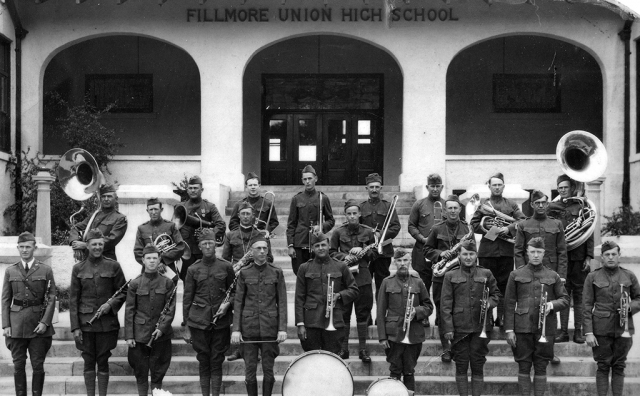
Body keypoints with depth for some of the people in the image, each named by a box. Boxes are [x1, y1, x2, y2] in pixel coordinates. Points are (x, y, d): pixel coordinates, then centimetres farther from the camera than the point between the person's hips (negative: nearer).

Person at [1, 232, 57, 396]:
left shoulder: (45, 270, 2)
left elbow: (51, 298, 0)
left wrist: (45, 322, -9)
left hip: (39, 324, -1)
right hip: (16, 324, 1)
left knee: (38, 365, 1)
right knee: (18, 365, 3)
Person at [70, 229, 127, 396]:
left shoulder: (113, 266, 1)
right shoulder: (78, 269, 3)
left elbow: (123, 292, 7)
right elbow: (73, 299, 3)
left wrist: (110, 304, -12)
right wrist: (75, 327, -3)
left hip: (107, 323, -1)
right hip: (85, 323, 1)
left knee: (103, 361, 3)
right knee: (89, 361, 5)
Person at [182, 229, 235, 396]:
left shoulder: (226, 267, 2)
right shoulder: (193, 270, 3)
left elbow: (234, 291, 13)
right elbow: (187, 299, 6)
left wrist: (227, 303, -9)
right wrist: (186, 327, 4)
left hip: (221, 321, 0)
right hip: (199, 322, 0)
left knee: (217, 362, 1)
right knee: (203, 361, 4)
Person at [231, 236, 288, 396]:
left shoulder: (276, 272, 2)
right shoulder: (244, 273, 3)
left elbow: (282, 302, 2)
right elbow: (238, 302, 3)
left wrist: (282, 328, -6)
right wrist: (236, 329, -4)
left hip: (269, 327, 0)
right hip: (249, 327, 0)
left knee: (268, 369, 3)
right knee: (250, 369, 2)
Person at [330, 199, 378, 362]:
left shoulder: (368, 232, 6)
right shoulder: (338, 232, 4)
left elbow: (375, 253, 8)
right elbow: (332, 252, 6)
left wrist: (362, 251, -10)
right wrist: (344, 256, -10)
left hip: (363, 277, 1)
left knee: (363, 313, 1)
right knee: (343, 313, 2)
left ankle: (363, 349, 6)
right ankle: (343, 348, 10)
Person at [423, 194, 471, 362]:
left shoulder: (467, 228, 6)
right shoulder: (437, 229, 6)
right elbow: (427, 250, 10)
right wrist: (440, 254, -8)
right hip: (441, 276, 1)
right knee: (442, 312, 1)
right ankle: (446, 349, 7)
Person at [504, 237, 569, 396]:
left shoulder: (553, 276, 9)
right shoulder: (516, 275, 6)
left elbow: (565, 300, 10)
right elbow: (509, 304, 4)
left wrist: (552, 304, -11)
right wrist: (509, 329, -3)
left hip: (545, 329, 1)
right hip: (523, 328, -1)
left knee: (541, 368, 3)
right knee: (524, 367, 2)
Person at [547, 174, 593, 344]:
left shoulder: (582, 206, 4)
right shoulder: (552, 207, 9)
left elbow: (589, 234, 3)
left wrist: (589, 257, -3)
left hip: (579, 257, -1)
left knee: (579, 294, 2)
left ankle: (578, 330, 7)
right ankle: (563, 331, 6)